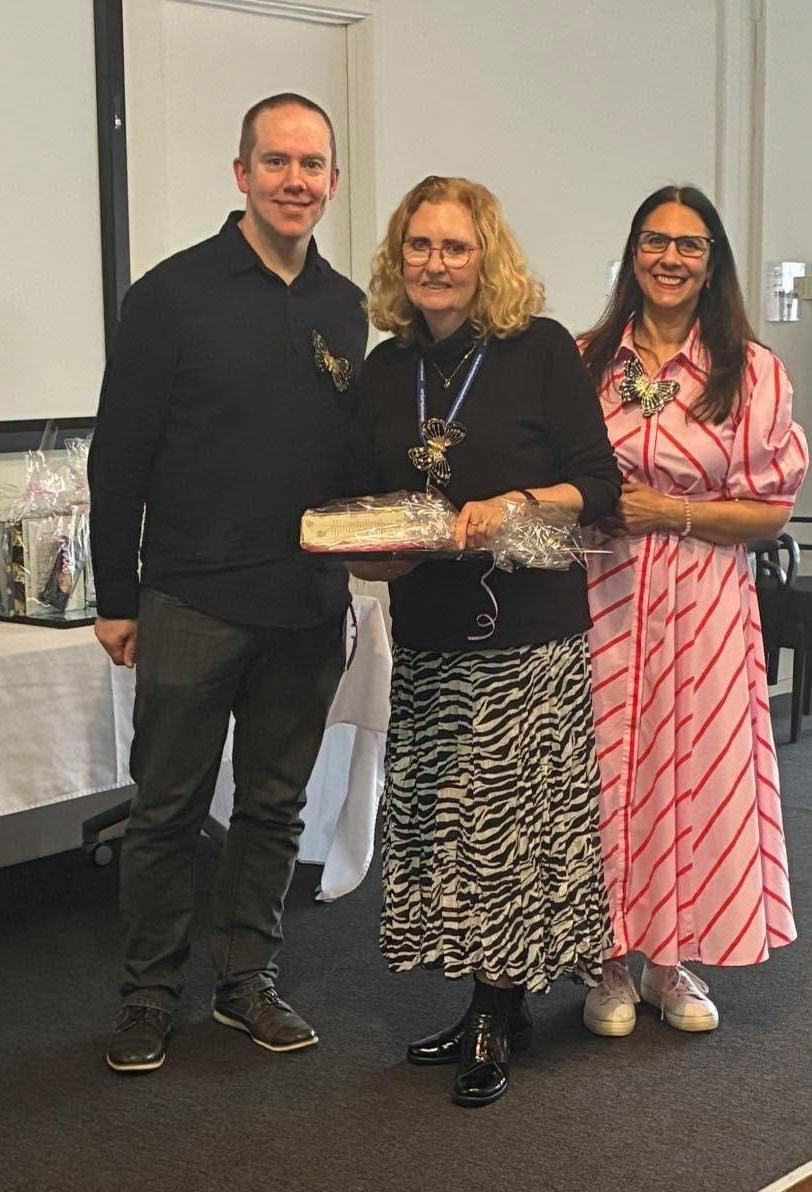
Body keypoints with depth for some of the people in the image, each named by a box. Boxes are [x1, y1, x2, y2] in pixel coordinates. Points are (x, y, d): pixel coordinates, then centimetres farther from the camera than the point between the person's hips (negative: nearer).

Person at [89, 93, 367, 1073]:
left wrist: (361, 549, 6)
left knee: (275, 804, 13)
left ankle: (248, 980, 27)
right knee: (169, 807, 5)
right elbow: (119, 454, -5)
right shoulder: (175, 294, -5)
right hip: (193, 599, -4)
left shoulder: (344, 309, 9)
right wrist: (116, 598, -6)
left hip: (308, 608, 5)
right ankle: (149, 994, 19)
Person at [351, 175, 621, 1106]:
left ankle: (499, 1014, 14)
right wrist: (368, 553, -3)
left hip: (530, 632, -4)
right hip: (428, 635, 5)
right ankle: (488, 1007, 22)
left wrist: (515, 504, -21)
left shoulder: (541, 350, -4)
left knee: (514, 814, -1)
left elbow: (599, 485, -5)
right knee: (445, 815, 7)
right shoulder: (385, 371, 10)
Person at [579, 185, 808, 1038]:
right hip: (603, 597, 1)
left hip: (703, 601, 0)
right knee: (606, 771, 3)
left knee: (697, 767, 4)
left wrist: (669, 511, -13)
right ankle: (612, 961, 20)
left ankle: (672, 961, 23)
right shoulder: (585, 361, 4)